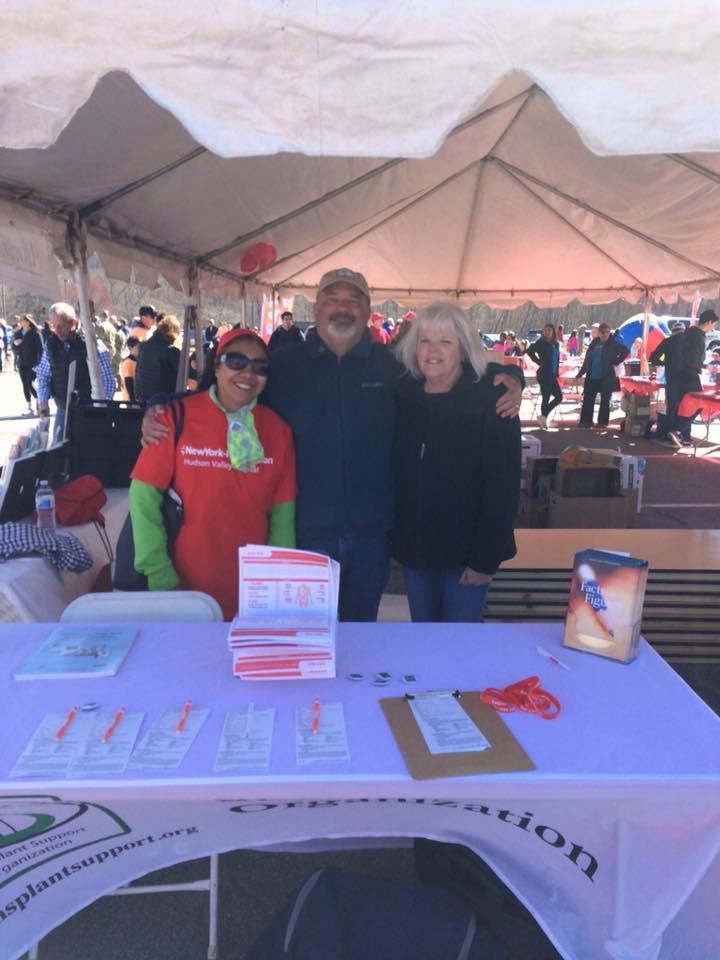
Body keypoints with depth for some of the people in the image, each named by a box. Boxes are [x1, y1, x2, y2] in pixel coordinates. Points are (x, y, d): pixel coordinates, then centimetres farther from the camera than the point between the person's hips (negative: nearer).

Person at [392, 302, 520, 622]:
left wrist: (486, 559, -16)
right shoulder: (403, 394, 0)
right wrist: (395, 537, 1)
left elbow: (502, 484, -14)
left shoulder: (490, 400, -12)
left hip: (465, 551, -4)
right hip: (413, 547, 4)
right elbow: (396, 470, 5)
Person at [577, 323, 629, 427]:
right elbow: (587, 360, 14)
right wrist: (580, 374, 12)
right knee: (588, 399, 3)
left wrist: (615, 363, -8)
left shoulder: (613, 343, -3)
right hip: (592, 377, 4)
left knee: (605, 401, 4)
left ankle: (602, 422, 11)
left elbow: (626, 350, -3)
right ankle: (586, 421, 10)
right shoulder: (594, 343, 9)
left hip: (606, 378, -4)